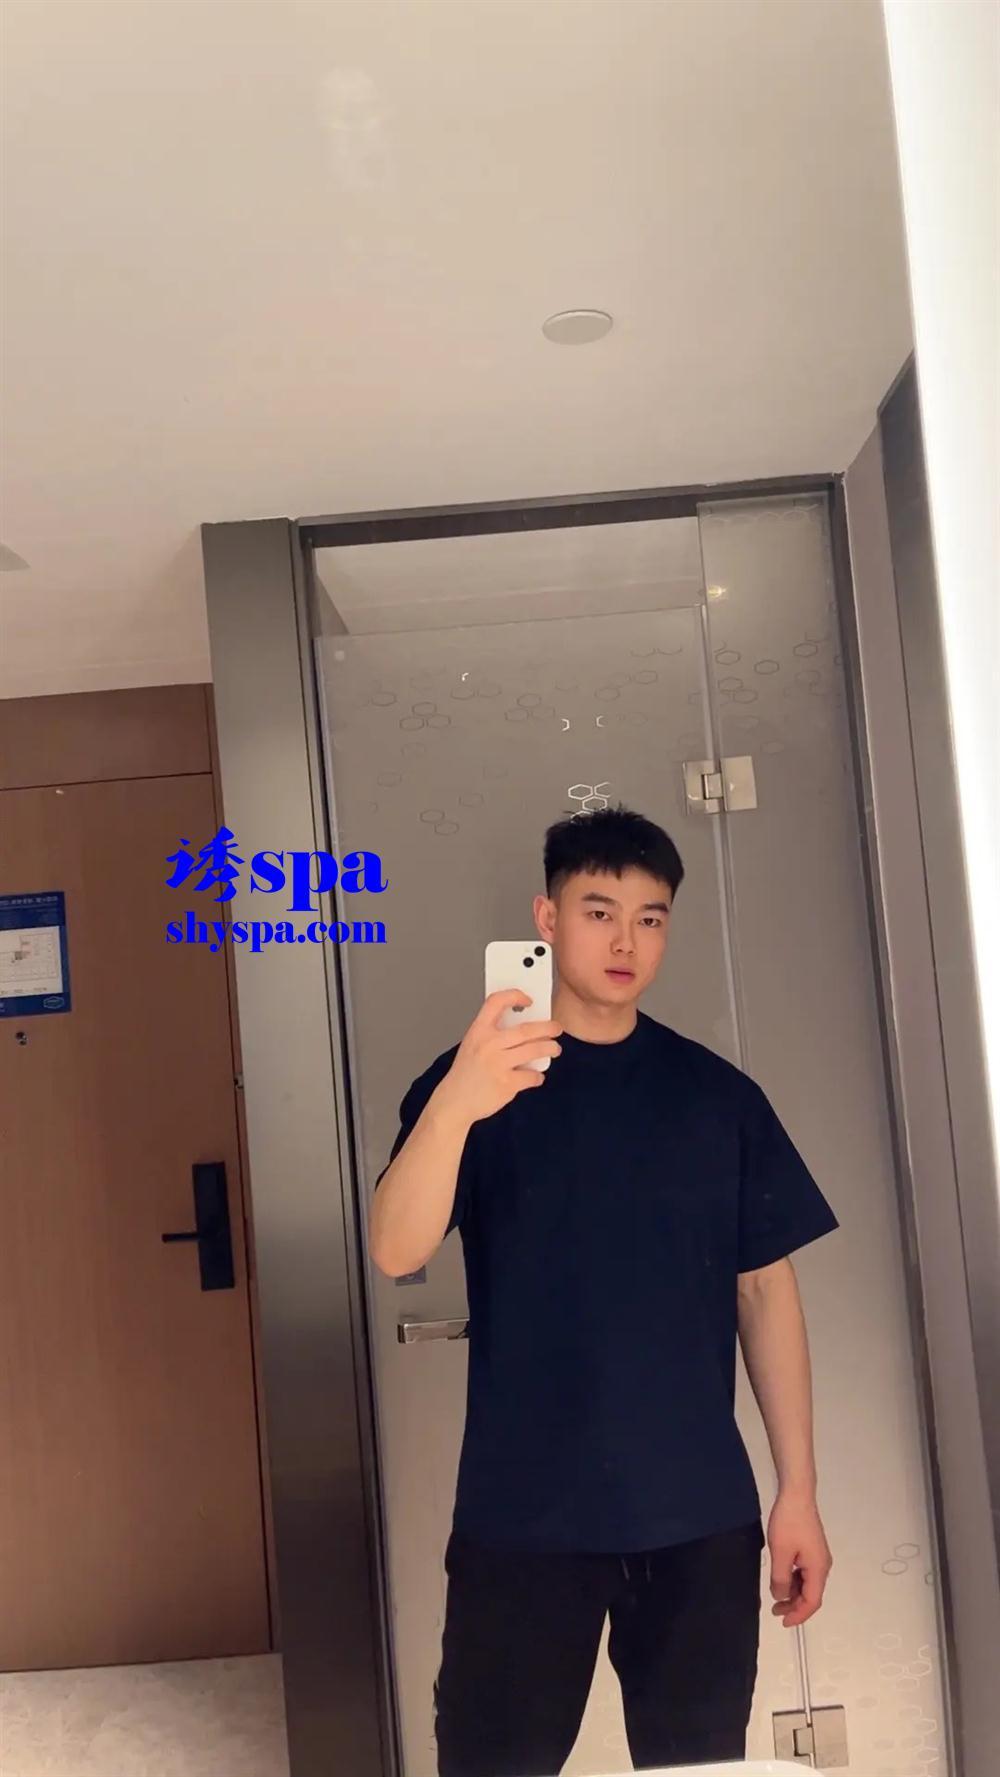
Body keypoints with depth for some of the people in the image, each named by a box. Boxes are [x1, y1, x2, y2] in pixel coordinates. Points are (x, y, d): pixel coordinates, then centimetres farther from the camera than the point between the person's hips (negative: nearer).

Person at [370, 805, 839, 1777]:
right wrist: (453, 1106, -36)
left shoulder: (718, 1094, 3)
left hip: (702, 1516, 2)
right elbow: (395, 1252, -18)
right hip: (526, 1515, -2)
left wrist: (799, 1491, 4)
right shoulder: (475, 1081, -5)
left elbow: (766, 1292, 6)